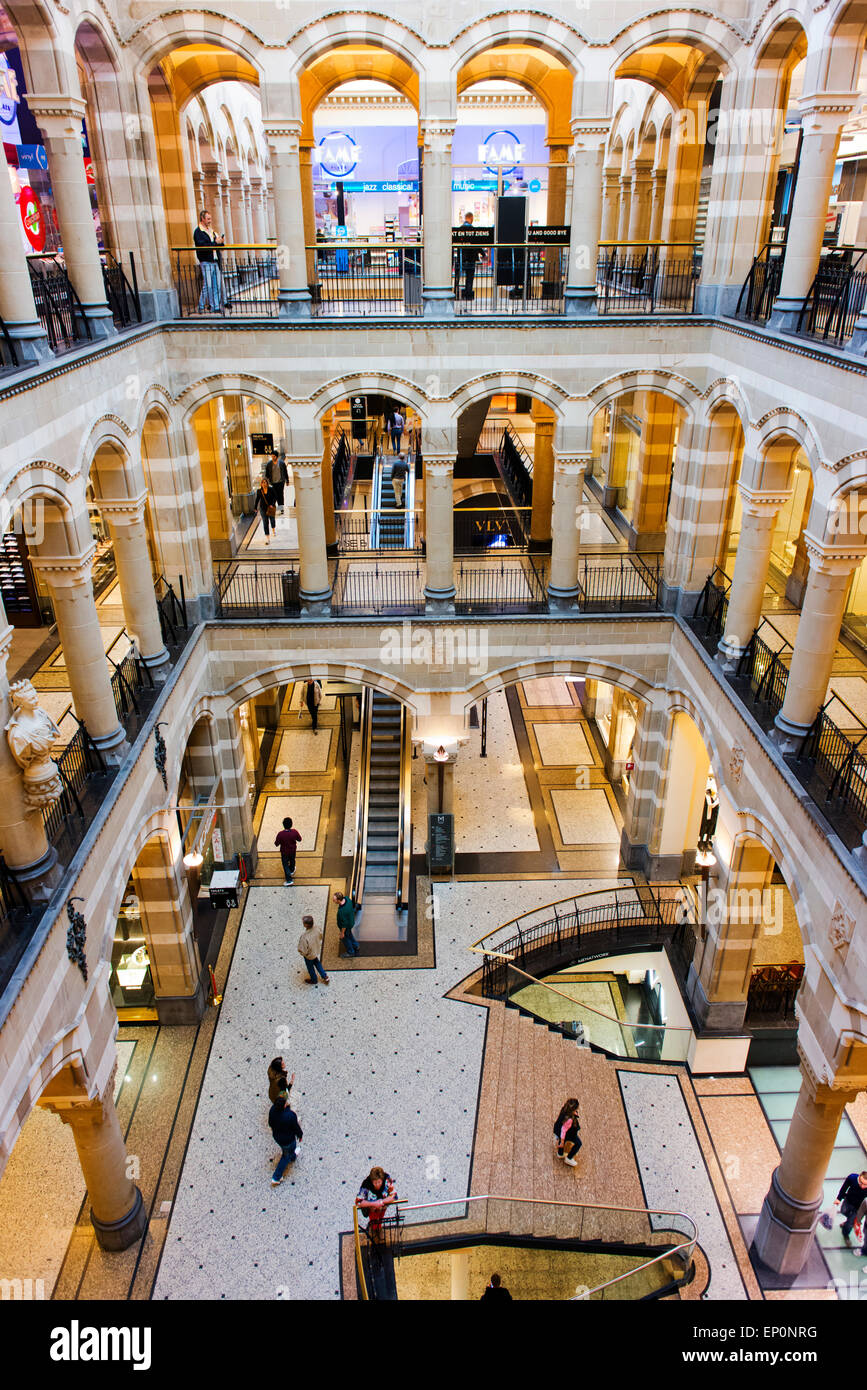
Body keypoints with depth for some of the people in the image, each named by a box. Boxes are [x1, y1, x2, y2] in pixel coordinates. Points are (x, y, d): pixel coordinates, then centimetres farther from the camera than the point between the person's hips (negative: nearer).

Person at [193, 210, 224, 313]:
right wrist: (215, 243, -17)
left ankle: (216, 306, 8)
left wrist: (221, 242, -1)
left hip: (215, 261, 7)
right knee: (207, 285, -10)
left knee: (217, 284, 4)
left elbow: (218, 245, 22)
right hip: (206, 262, -7)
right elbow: (202, 245, -18)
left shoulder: (211, 231, 20)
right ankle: (201, 306, -2)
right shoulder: (198, 232, -4)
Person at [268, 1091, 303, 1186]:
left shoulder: (273, 1110, -26)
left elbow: (270, 1123, -6)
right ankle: (276, 1178, 34)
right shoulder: (291, 1115, -41)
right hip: (288, 1140, -5)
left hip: (276, 1136, 5)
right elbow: (296, 1128, -22)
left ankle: (293, 1156, 66)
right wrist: (300, 1135, -1)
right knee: (286, 1156, 24)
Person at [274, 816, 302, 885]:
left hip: (284, 852, -2)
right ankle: (292, 870, 57)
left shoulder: (280, 834, -33)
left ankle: (289, 880, 18)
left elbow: (277, 844, -19)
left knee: (285, 864, 17)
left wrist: (275, 839, 1)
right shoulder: (294, 832, -28)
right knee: (292, 860, 31)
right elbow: (299, 839, -10)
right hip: (293, 850, 2)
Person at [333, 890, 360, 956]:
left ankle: (350, 952, 45)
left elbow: (344, 924, -30)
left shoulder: (342, 911, -44)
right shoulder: (346, 898, -22)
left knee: (345, 938, 21)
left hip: (346, 926, -8)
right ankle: (355, 946, 56)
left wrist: (342, 933, -15)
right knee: (349, 935, 33)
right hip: (351, 921, 8)